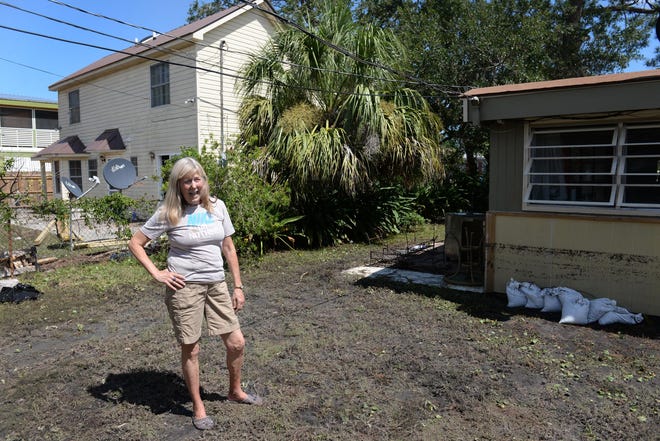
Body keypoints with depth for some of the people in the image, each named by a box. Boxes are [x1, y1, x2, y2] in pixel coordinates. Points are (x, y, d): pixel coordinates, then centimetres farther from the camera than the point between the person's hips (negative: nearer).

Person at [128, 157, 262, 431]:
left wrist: (238, 286, 5)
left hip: (216, 285, 4)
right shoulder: (168, 214, -8)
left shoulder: (217, 207, 1)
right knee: (191, 350, 7)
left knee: (236, 342, 8)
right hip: (184, 287, -4)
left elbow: (228, 248, 6)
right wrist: (156, 274, -10)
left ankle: (235, 392, 34)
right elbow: (135, 243, -2)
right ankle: (198, 406, 28)